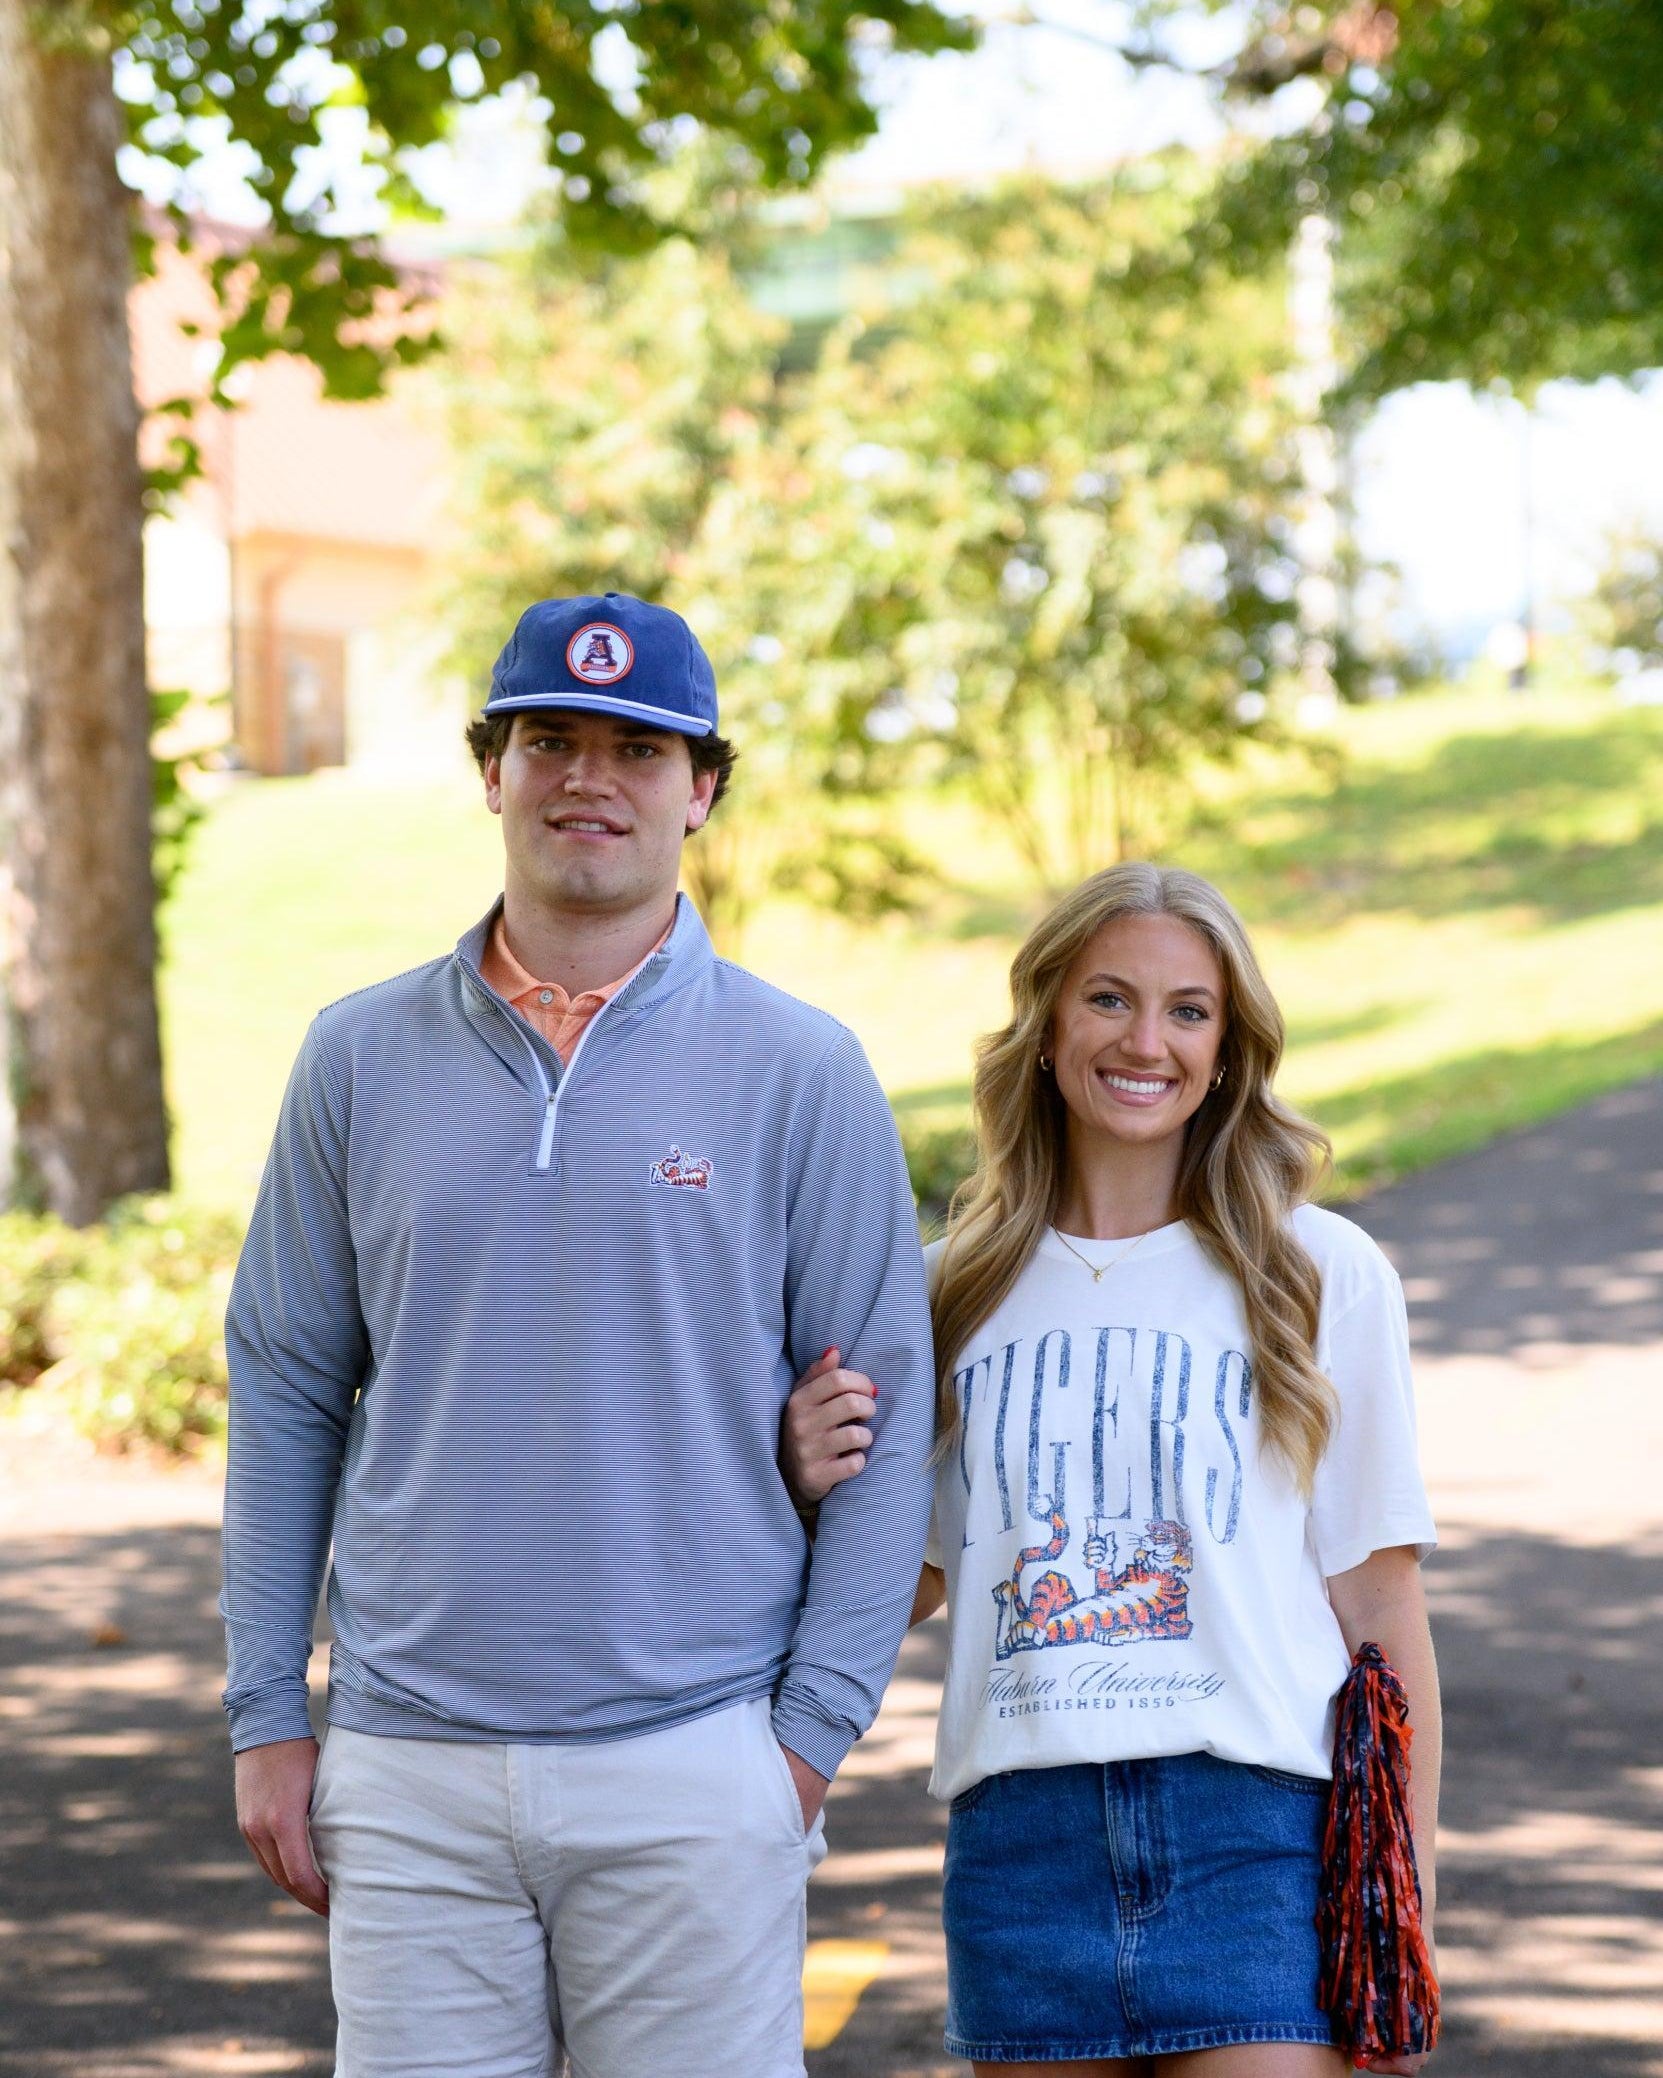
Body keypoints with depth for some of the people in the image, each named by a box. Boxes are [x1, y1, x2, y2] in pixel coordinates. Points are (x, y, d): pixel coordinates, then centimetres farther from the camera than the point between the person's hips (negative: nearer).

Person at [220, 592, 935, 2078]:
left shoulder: (801, 1072, 1)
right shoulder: (362, 1058, 7)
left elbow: (884, 1421, 1)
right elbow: (287, 1398, 10)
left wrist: (816, 1727, -5)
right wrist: (267, 1716, 6)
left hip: (695, 1779, -2)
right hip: (411, 1778, 2)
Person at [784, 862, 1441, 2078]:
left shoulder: (1323, 1279, 1)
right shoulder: (962, 1289, 10)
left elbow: (1382, 1613, 2)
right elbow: (912, 1589, 17)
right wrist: (825, 1493, -5)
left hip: (1256, 1831, -3)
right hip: (1022, 1832, 3)